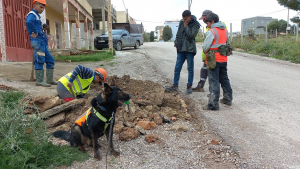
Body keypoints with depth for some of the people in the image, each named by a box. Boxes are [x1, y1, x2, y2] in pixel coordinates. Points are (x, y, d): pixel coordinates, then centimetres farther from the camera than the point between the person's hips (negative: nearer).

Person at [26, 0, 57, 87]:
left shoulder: (37, 16, 25)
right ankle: (39, 81, -1)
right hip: (38, 42, -10)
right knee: (39, 61, -7)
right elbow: (29, 22, -30)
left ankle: (50, 80, 14)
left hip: (42, 43, 10)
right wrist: (36, 33, -20)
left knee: (50, 60, 9)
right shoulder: (32, 14, -5)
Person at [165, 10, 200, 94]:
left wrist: (186, 26, -14)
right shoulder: (181, 22, 10)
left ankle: (189, 86, 13)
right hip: (181, 49, 5)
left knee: (190, 68, 3)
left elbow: (191, 35, -18)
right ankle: (175, 86, 12)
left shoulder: (195, 24, -6)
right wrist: (177, 42, 14)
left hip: (189, 49, -5)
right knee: (177, 68, 5)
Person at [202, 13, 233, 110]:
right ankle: (228, 99, 31)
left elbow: (205, 47, -16)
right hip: (223, 59, 8)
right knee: (224, 79, 19)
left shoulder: (211, 32, -15)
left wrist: (206, 51, 4)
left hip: (214, 60, -7)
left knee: (214, 81, -5)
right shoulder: (225, 31, 10)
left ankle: (213, 104, -4)